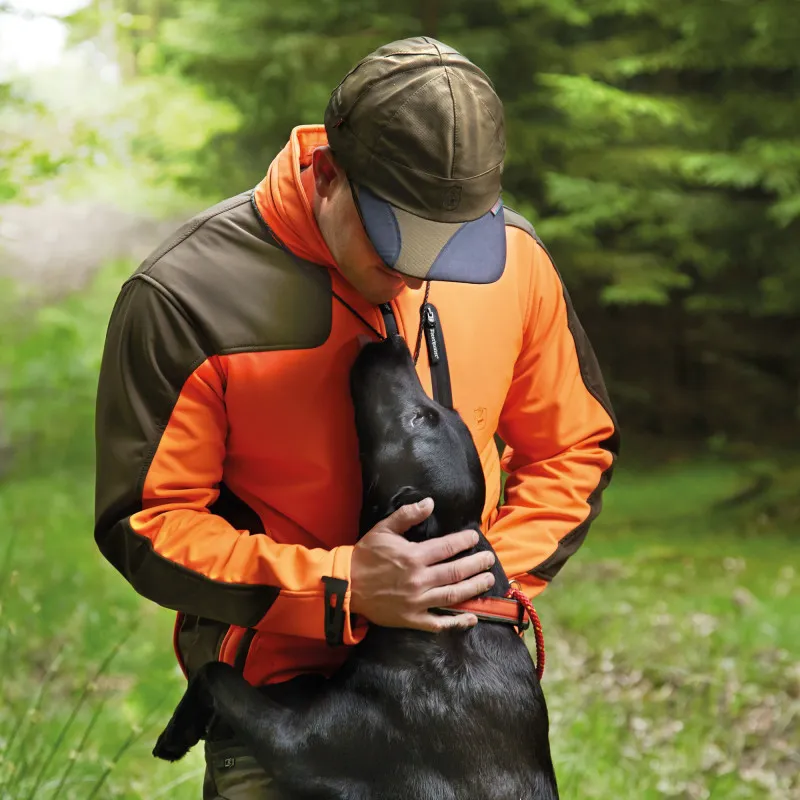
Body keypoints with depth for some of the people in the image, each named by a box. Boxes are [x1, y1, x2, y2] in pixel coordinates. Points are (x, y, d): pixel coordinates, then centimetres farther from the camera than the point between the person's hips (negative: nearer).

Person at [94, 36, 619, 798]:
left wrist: (493, 572, -9)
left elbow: (574, 448, 8)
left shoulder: (511, 258, -5)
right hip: (275, 704, -3)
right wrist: (341, 591, -23)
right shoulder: (183, 296, -17)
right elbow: (146, 522, -13)